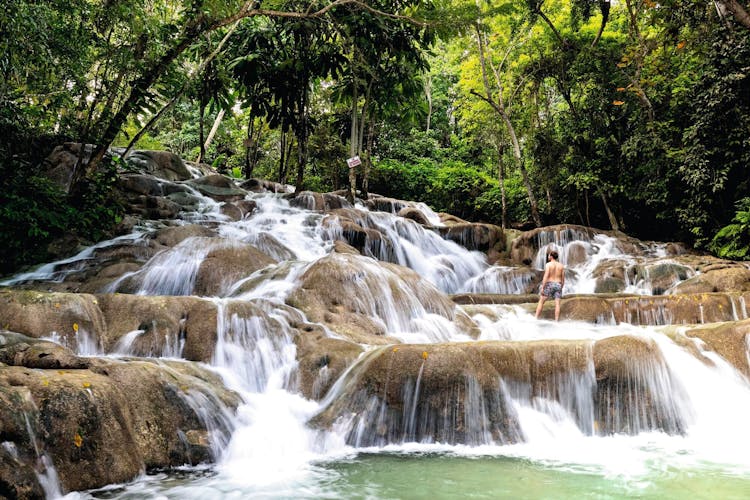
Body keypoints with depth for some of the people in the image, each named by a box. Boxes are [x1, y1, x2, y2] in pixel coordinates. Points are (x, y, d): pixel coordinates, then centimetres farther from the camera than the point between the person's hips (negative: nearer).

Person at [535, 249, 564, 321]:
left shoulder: (548, 264, -7)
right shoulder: (561, 266, 7)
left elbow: (546, 276, -16)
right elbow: (563, 279, 9)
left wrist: (542, 288, -14)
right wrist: (561, 288, 18)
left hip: (549, 285, -4)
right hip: (558, 285, 4)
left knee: (541, 302, 5)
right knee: (557, 304, -1)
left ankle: (536, 318, 2)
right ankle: (556, 321, -5)